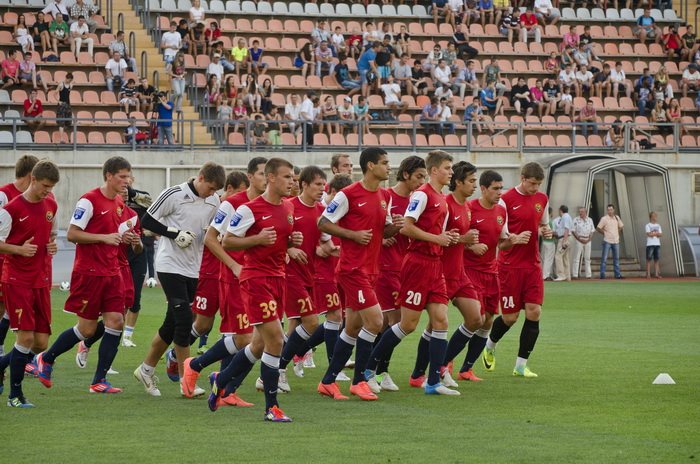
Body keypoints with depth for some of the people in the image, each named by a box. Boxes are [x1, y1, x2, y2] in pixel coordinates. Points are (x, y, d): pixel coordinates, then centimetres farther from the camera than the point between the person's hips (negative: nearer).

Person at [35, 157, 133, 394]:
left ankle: (99, 381, 1)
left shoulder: (119, 204, 13)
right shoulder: (89, 201, -12)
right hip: (88, 273, -7)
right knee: (86, 328, -2)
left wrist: (125, 238, 5)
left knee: (116, 321, -4)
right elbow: (72, 234, -15)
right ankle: (46, 359, 20)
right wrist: (104, 237, -22)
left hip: (111, 273, 7)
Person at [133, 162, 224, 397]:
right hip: (170, 265, -6)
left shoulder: (214, 201, 7)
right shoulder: (174, 195, -10)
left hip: (193, 269, 6)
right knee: (184, 319, -14)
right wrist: (174, 233, -16)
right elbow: (147, 221, -6)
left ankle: (147, 368, 24)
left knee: (172, 324, 8)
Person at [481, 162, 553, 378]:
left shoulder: (542, 199, 9)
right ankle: (490, 346, 32)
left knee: (534, 311, -7)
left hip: (533, 265, 5)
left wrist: (546, 231, 0)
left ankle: (521, 365, 1)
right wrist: (513, 239, -26)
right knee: (510, 316, -1)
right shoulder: (506, 200, -9)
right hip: (510, 265, -5)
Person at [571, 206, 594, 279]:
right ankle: (575, 274, -6)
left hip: (587, 240, 4)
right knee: (576, 257, -5)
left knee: (587, 258, 7)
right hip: (578, 240, -4)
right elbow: (573, 231, -4)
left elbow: (592, 231, 11)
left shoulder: (590, 220, 9)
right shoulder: (576, 220, -1)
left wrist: (589, 239, -4)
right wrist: (579, 239, -12)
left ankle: (588, 274, 10)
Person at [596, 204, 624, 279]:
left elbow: (621, 226, 25)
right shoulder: (604, 219, -7)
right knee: (604, 258, -6)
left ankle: (617, 274, 15)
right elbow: (598, 228, -6)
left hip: (616, 241, 5)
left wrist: (617, 232, 12)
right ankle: (602, 274, -5)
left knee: (616, 258, 10)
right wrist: (604, 233, -4)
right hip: (607, 241, -5)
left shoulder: (617, 218, 9)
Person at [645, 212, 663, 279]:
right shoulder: (648, 226, -1)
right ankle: (648, 274, -7)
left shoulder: (658, 225, 16)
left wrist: (654, 233, -10)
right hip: (650, 245, -5)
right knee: (649, 260, -6)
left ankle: (656, 274, 5)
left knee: (656, 260, 4)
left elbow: (661, 235, 6)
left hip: (657, 244, 5)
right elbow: (649, 234, -14)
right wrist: (657, 233, -2)